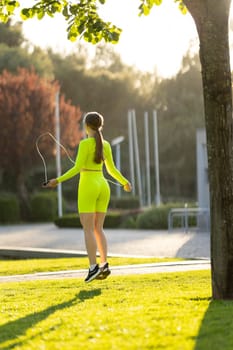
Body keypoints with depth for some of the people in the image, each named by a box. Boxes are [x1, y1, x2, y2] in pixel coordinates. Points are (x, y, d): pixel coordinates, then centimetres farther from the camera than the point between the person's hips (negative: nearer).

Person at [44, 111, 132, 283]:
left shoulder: (85, 143, -11)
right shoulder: (106, 145, 8)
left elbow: (77, 168, -17)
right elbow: (112, 169, 13)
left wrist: (58, 180, -15)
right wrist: (125, 182, 29)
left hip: (88, 186, -6)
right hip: (103, 186, 6)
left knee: (88, 229, -5)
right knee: (98, 228, 9)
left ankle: (94, 267, -13)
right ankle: (104, 265, -3)